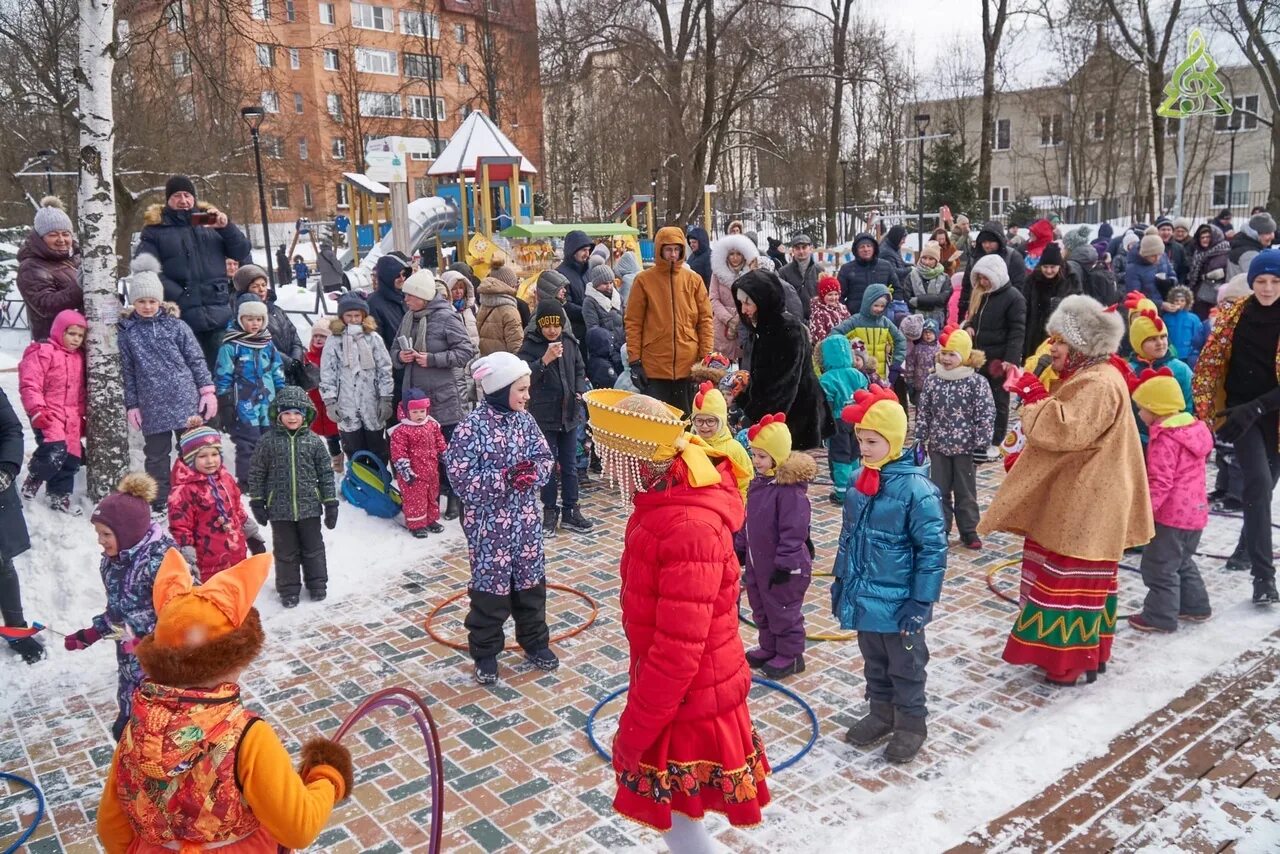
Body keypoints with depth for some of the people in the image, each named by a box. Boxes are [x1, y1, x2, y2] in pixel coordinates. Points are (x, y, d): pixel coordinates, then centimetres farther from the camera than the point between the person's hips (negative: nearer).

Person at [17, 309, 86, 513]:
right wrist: (37, 410, -22)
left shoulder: (79, 357, 14)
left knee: (71, 459, 8)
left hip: (72, 418, 7)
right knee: (55, 453, -23)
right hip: (49, 415, -7)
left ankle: (60, 497, 20)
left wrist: (84, 414, 20)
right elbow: (29, 384, -14)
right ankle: (34, 478, 6)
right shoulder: (43, 352, -9)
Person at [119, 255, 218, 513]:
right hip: (152, 406, 1)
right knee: (156, 456, 9)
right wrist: (132, 405, 3)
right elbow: (127, 371, 5)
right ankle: (160, 503, 19)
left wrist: (207, 390, -2)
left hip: (186, 400, 0)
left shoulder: (175, 325, 1)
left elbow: (196, 359, 3)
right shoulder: (127, 332, 2)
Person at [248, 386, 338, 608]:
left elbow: (326, 473, 2)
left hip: (309, 507, 1)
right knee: (286, 551, 11)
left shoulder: (313, 441, -3)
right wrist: (257, 502, 1)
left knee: (313, 548, 14)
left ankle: (317, 584, 30)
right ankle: (288, 589, 25)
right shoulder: (269, 441, -4)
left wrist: (331, 504, 1)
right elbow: (257, 473, 2)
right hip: (280, 508, 0)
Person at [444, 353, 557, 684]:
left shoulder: (524, 419, 1)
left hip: (526, 520, 5)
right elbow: (462, 477, -19)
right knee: (490, 585, 6)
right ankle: (485, 652, 24)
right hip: (489, 524, -5)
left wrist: (534, 471, -16)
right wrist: (506, 477, -26)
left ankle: (535, 641, 35)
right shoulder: (472, 426, -17)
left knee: (531, 582, 16)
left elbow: (545, 457, 7)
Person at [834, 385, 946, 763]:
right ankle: (881, 713, 41)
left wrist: (921, 603, -16)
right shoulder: (858, 480, 0)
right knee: (874, 663, 23)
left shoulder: (916, 488, -20)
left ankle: (911, 724, 32)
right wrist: (840, 580, 14)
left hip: (898, 603, -6)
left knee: (905, 667, 14)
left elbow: (933, 550, -17)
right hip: (863, 598, 6)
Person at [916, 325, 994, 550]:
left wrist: (980, 442, -13)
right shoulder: (933, 381, -1)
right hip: (938, 446, 3)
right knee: (939, 490, 10)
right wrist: (920, 439, 4)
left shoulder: (977, 382, -11)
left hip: (964, 447, -3)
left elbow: (986, 414, -10)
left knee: (965, 490, 10)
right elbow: (923, 412, 5)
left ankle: (969, 530, 22)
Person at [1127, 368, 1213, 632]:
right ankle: (1195, 606, 33)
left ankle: (1160, 616, 7)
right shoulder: (1194, 427, 8)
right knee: (1182, 561, 25)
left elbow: (1160, 481, -24)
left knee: (1159, 566, 1)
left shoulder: (1164, 438, -20)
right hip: (1195, 510, 10)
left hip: (1172, 513, -10)